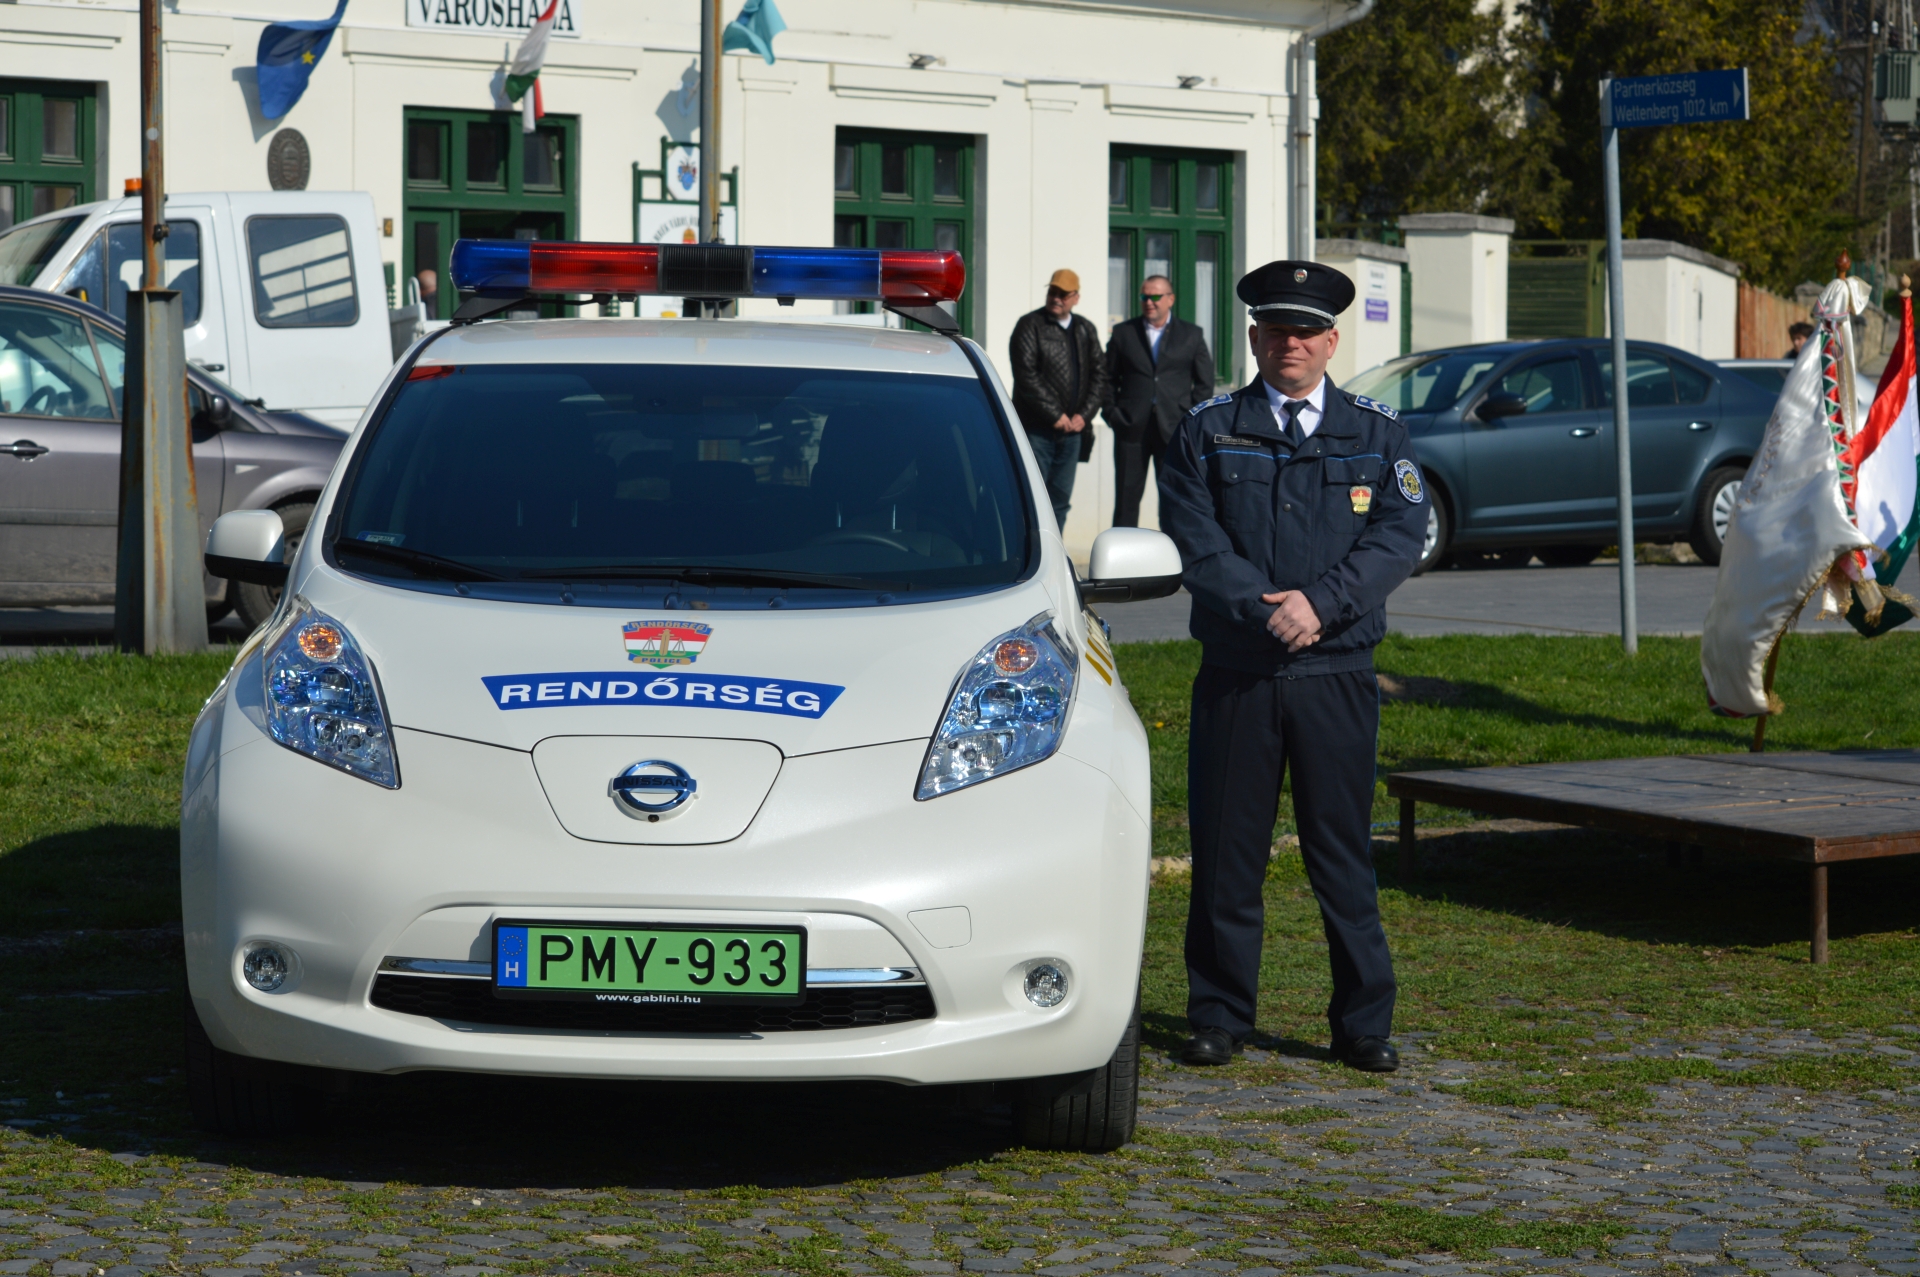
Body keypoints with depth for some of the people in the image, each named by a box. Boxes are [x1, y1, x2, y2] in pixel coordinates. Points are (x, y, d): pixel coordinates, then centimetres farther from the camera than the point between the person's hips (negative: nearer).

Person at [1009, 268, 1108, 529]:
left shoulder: (1085, 330, 13)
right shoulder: (1030, 325, -3)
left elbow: (1099, 374, 13)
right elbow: (1026, 376, -11)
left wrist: (1084, 414, -1)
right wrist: (1055, 415, -12)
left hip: (1071, 429, 5)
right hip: (1036, 429, -5)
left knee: (1060, 500, 8)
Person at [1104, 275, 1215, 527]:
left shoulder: (1192, 335, 8)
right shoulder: (1123, 333, 10)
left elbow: (1204, 383, 8)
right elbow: (1108, 379, 10)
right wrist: (1112, 413, -2)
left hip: (1174, 429, 0)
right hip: (1132, 428, 0)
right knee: (1127, 495, 2)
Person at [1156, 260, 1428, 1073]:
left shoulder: (1376, 433, 10)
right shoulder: (1206, 432, 7)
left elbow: (1401, 533, -1)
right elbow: (1191, 535, -3)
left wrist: (1320, 601, -14)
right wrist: (1264, 609, -16)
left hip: (1337, 672, 0)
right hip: (1235, 671, 0)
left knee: (1344, 854, 3)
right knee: (1225, 851, 4)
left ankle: (1364, 1024, 10)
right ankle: (1219, 1016, 15)